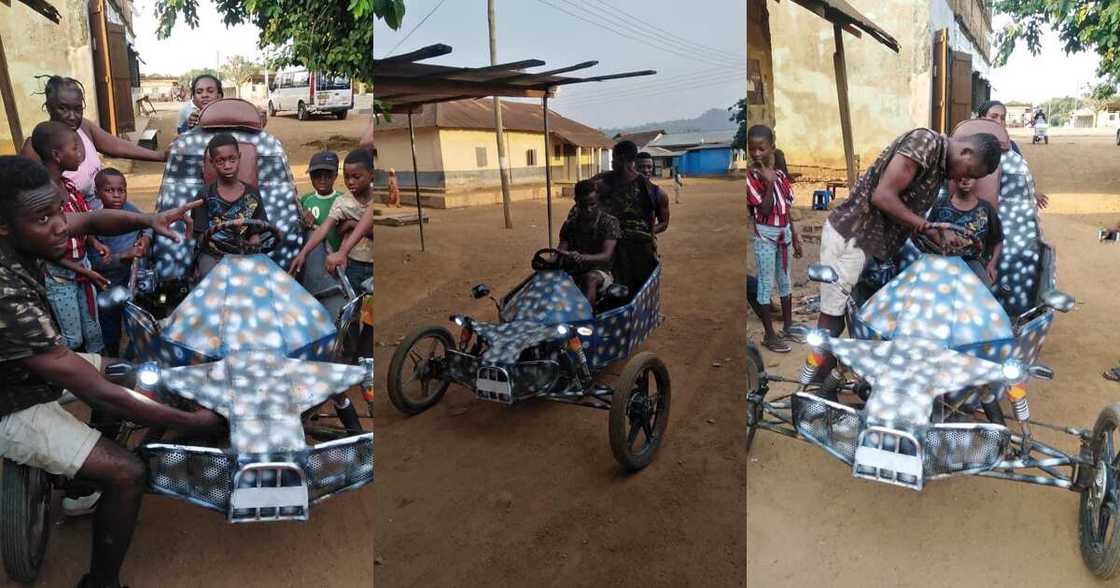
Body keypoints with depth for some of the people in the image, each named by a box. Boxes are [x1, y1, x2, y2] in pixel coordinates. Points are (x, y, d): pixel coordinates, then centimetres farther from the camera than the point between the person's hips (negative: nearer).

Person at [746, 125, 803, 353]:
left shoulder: (780, 174, 5)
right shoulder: (750, 176, -14)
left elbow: (787, 209, 11)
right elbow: (764, 210, -20)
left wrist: (795, 238, 13)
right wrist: (769, 183, -29)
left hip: (784, 232, 7)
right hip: (764, 235, -7)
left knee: (785, 280, 16)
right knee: (766, 283, 0)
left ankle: (788, 327, 29)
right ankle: (769, 335, 8)